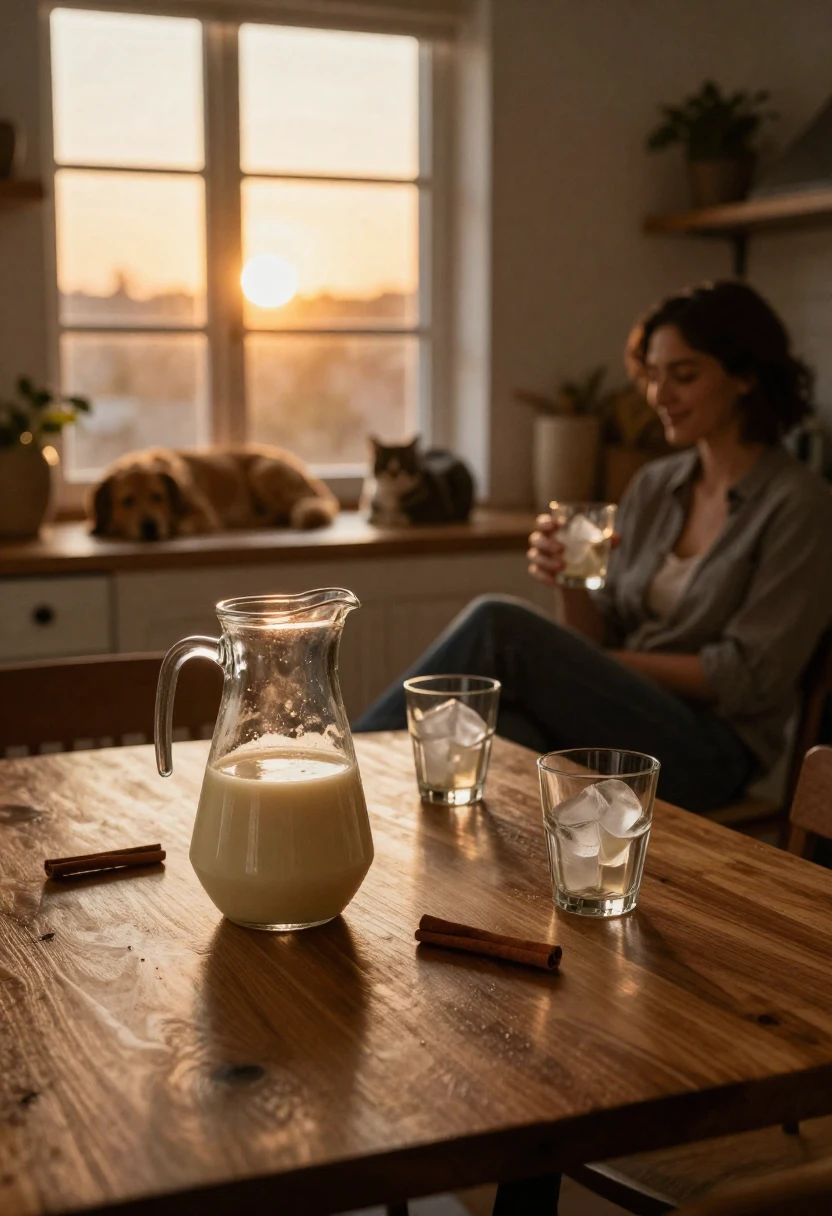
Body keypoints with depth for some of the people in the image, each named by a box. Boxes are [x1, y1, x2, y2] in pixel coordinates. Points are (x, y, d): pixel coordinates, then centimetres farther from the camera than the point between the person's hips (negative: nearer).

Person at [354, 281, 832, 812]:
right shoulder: (652, 487, 14)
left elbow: (748, 677, -10)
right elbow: (600, 637, 13)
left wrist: (605, 666, -10)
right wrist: (573, 584, -8)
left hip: (709, 753, -5)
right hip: (617, 722, 5)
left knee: (498, 624, -24)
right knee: (500, 733, -32)